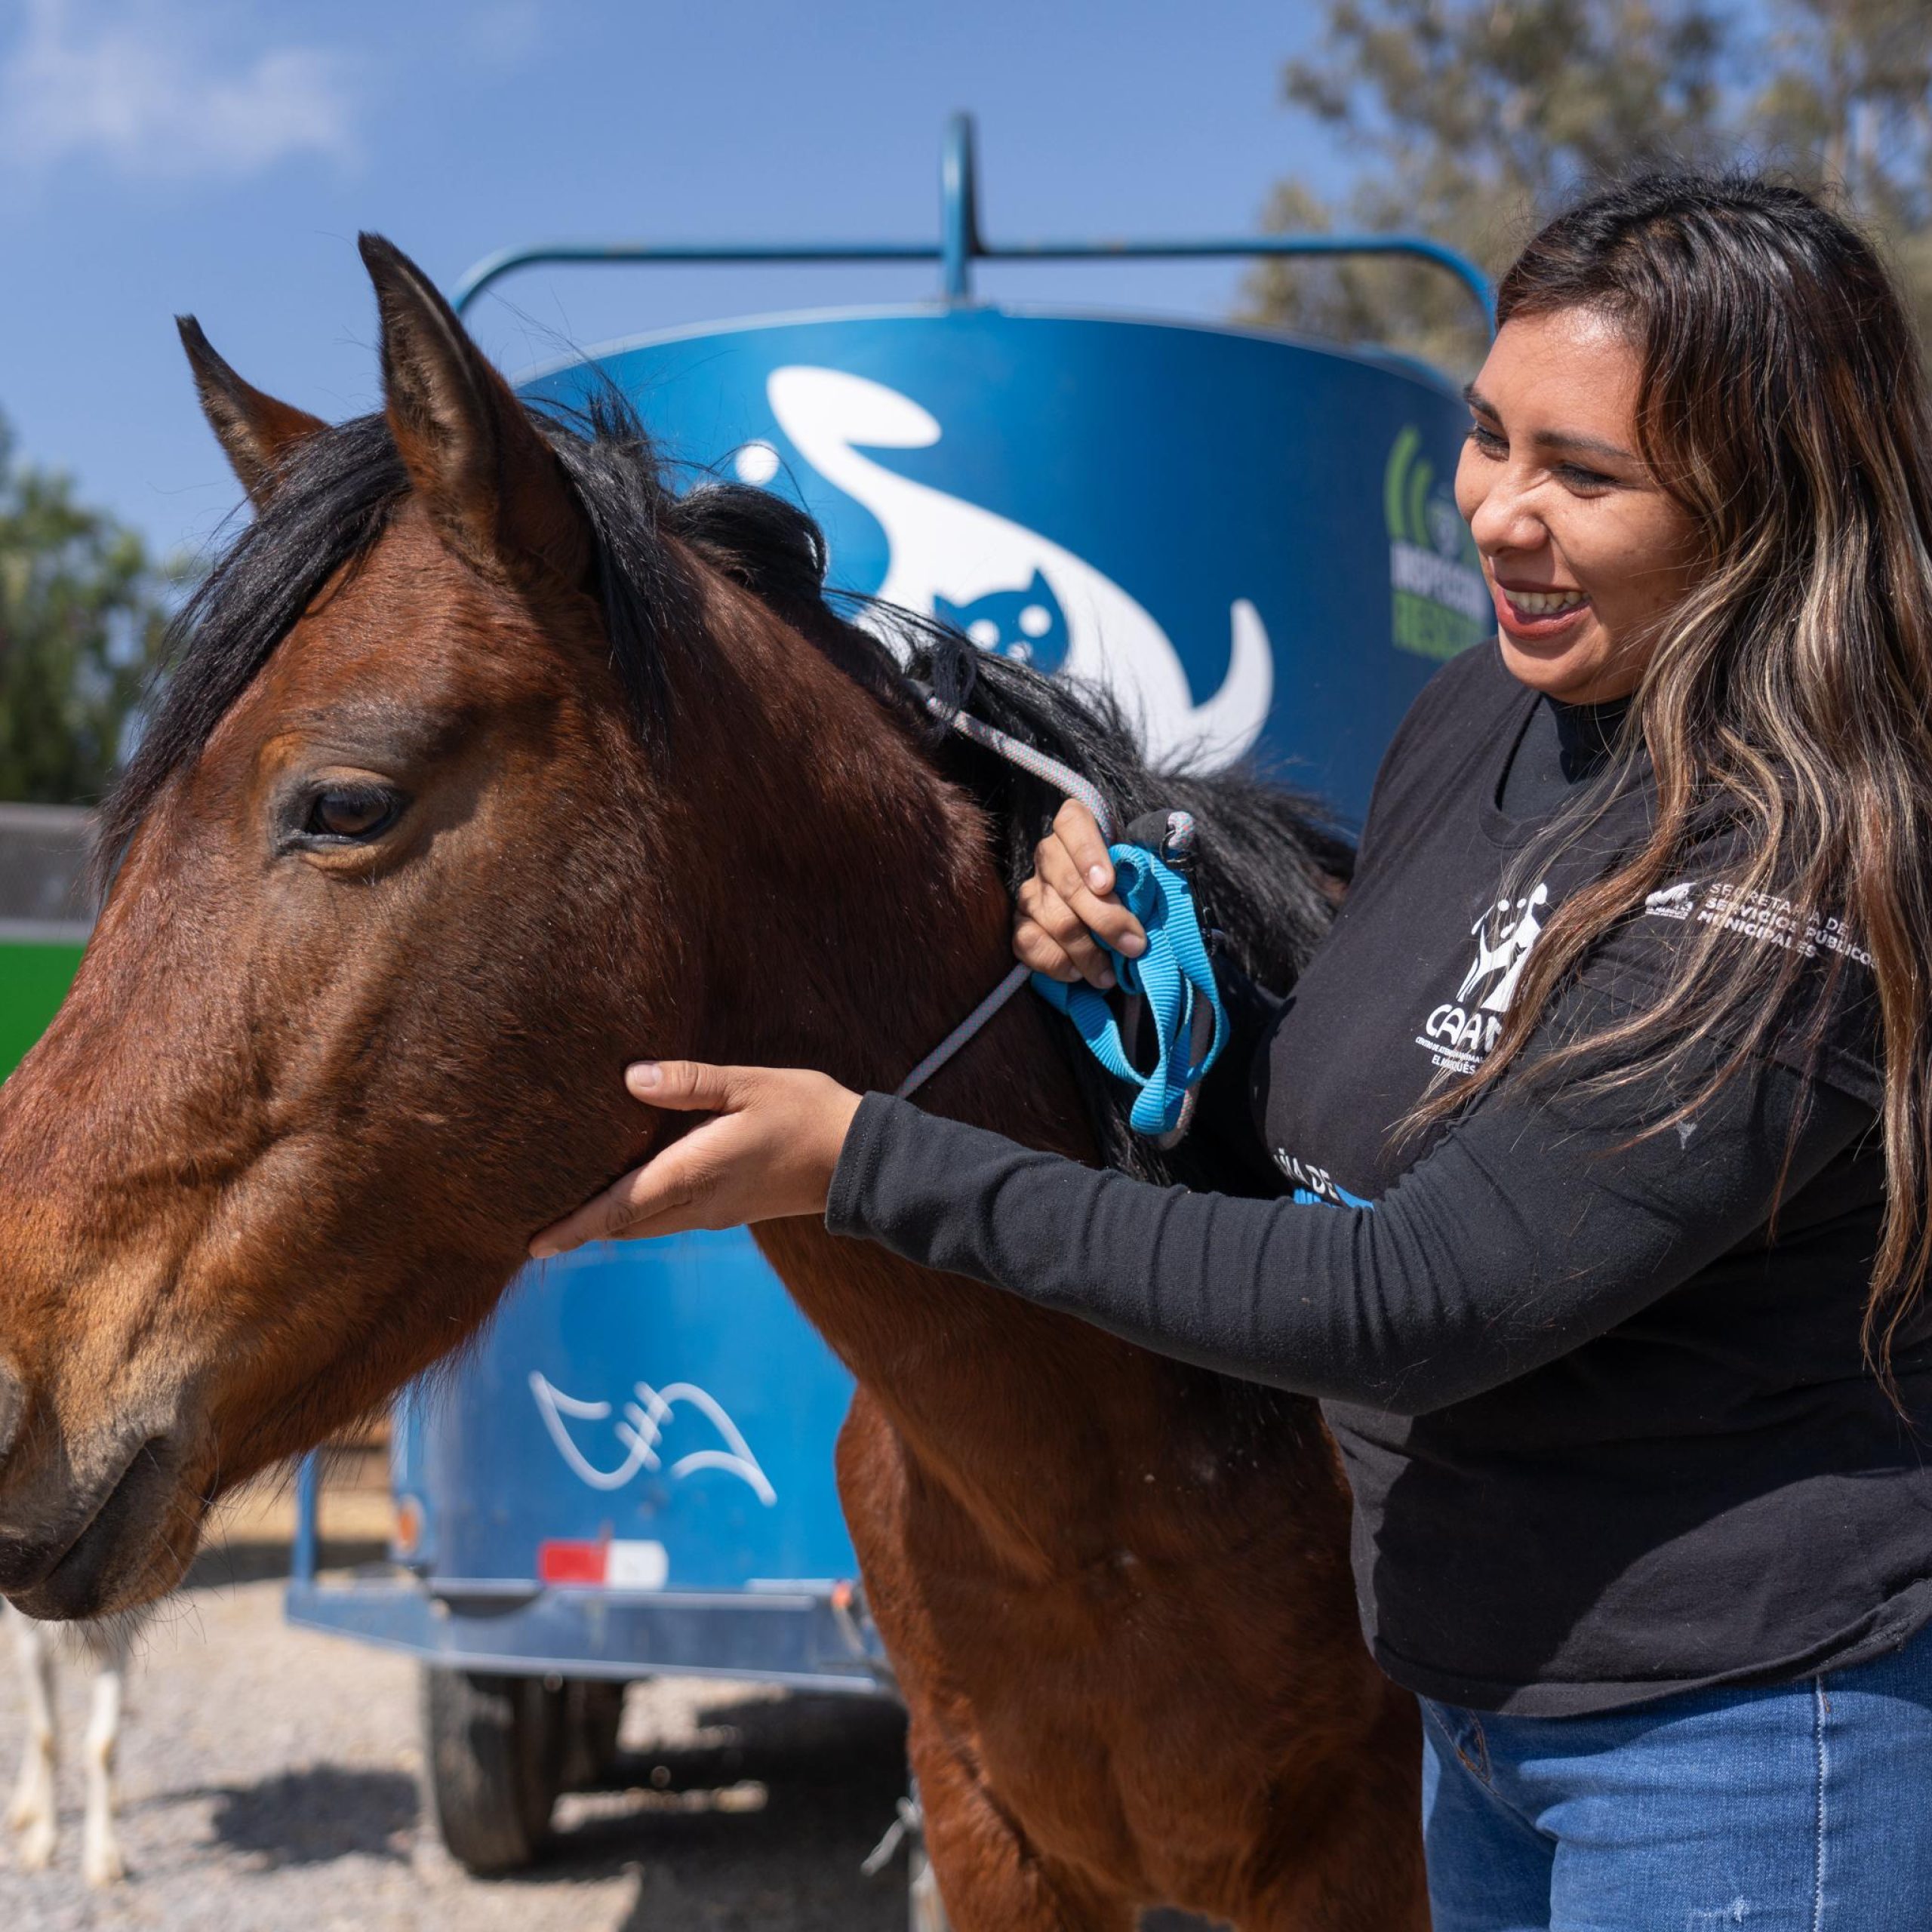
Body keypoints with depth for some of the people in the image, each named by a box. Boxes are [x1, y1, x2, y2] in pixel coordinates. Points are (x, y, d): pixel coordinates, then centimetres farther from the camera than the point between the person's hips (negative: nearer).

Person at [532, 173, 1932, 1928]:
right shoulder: (1479, 716, -1)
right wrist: (1142, 967, -7)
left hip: (1740, 1738, -8)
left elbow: (1403, 1309, -28)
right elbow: (1353, 1111, 13)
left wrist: (861, 1163, -29)